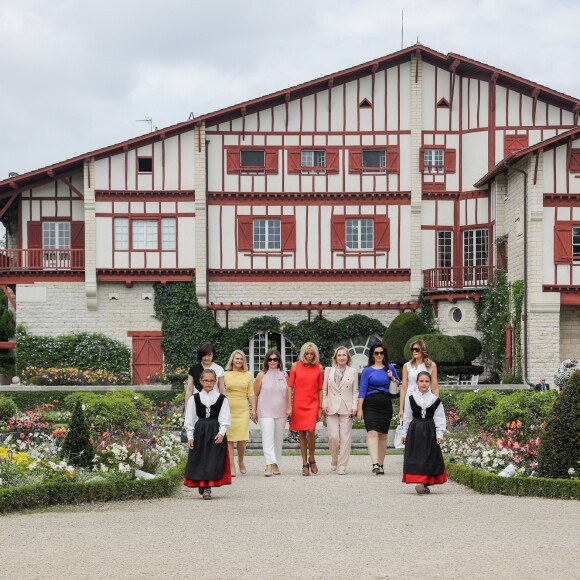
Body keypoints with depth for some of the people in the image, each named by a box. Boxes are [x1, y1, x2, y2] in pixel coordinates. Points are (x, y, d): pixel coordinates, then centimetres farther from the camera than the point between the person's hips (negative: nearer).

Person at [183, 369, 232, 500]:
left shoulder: (221, 399, 1)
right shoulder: (194, 399, 3)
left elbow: (224, 419, -1)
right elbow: (189, 420, 4)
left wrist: (221, 433, -14)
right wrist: (190, 436, -2)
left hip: (216, 432, -1)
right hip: (199, 432, 1)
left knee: (213, 461, -3)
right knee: (199, 460, 3)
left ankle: (207, 488, 0)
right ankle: (202, 486, 18)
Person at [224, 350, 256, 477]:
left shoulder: (248, 375, 11)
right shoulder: (225, 375, 7)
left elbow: (251, 394, 10)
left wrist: (253, 409, 3)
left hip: (243, 409, 0)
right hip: (228, 408, 0)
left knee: (242, 438, -7)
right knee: (229, 438, -3)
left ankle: (241, 461, 17)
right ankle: (231, 466, 1)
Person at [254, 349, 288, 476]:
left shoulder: (284, 375, 7)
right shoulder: (262, 375, 0)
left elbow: (288, 393, 12)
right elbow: (255, 394, 3)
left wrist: (289, 409, 6)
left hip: (281, 412, 3)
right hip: (265, 412, -3)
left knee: (278, 438, 8)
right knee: (268, 437, -15)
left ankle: (276, 464, 17)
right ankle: (269, 465, -24)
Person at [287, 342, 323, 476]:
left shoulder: (318, 368, 4)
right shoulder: (296, 366, 3)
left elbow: (320, 389, 7)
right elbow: (290, 386, 3)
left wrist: (320, 408, 4)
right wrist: (289, 406, -2)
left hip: (312, 404, -1)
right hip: (298, 404, 1)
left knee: (311, 430, -17)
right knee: (301, 434, 4)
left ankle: (311, 459, 4)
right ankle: (305, 464, 12)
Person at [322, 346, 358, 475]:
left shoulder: (353, 372, 8)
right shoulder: (328, 370, 10)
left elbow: (355, 391, 8)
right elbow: (324, 389, 12)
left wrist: (354, 407, -1)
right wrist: (324, 404, 2)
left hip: (346, 408, 0)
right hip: (331, 408, 0)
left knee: (345, 438, -4)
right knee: (333, 436, -8)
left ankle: (342, 466, 2)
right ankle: (334, 460, 17)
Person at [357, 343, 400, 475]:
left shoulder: (390, 368, 11)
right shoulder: (367, 370, 3)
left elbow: (399, 385, 19)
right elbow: (362, 390, 1)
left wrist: (392, 378, -3)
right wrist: (359, 409, -6)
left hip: (385, 405, 3)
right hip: (370, 404, -3)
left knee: (383, 435, 7)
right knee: (372, 432, -17)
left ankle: (380, 464, 15)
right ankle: (375, 463, -28)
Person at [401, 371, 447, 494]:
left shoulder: (435, 400, 0)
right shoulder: (412, 399, 3)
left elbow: (439, 419, 1)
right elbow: (407, 418, 9)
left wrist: (439, 434, -5)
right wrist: (405, 433, 9)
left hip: (430, 432, 0)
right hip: (415, 431, 0)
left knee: (429, 457, 2)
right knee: (415, 457, -7)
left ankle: (425, 484, 10)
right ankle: (418, 482, -10)